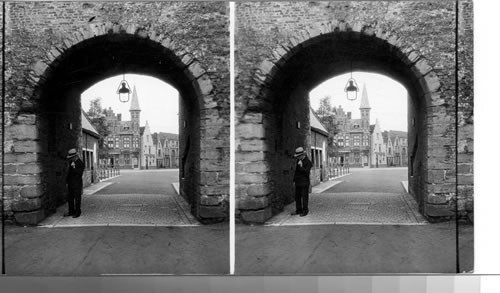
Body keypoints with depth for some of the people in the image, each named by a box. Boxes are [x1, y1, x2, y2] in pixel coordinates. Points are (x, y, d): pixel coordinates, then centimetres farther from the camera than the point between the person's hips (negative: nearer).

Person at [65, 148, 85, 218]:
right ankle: (71, 211, 19)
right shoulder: (70, 163, 13)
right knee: (70, 198, 10)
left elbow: (80, 173, -18)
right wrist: (67, 181, 17)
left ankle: (77, 212, 4)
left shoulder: (81, 164, -8)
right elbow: (69, 173, 20)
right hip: (70, 183, 7)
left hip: (77, 184, -7)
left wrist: (74, 167, -24)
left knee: (77, 198, -3)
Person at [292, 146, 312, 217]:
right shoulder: (298, 160, 12)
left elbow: (306, 172, -17)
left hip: (304, 183, -7)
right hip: (298, 182, 7)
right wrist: (294, 180, 21)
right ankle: (298, 210, 18)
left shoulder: (308, 162, -11)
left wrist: (301, 166, -25)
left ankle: (305, 211, 6)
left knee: (304, 197, -2)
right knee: (297, 197, 10)